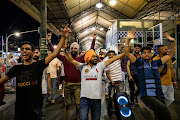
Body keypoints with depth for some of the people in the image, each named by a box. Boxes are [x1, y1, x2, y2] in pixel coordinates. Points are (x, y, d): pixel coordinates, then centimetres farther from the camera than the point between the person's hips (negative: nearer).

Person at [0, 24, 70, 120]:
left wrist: (63, 37, -19)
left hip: (35, 107, -3)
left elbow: (54, 53, -14)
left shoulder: (38, 65, -6)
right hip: (19, 107, 3)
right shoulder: (16, 68, 5)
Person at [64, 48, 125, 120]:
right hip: (84, 97, -1)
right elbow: (71, 60, -3)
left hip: (97, 97, 2)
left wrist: (124, 53, -2)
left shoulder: (100, 66, 3)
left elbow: (112, 59, -1)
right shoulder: (83, 66, 2)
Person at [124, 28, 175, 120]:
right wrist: (128, 39, -16)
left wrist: (173, 42, 11)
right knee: (164, 111, -27)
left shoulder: (156, 63, 17)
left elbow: (170, 55, 21)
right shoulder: (139, 62, 6)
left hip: (159, 95, 6)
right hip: (146, 95, -5)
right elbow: (127, 53, -6)